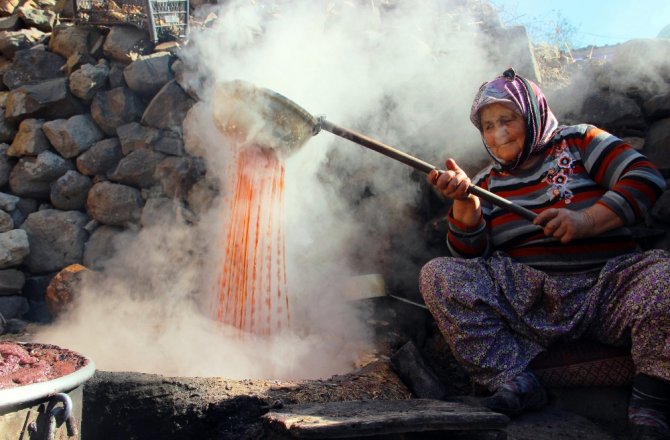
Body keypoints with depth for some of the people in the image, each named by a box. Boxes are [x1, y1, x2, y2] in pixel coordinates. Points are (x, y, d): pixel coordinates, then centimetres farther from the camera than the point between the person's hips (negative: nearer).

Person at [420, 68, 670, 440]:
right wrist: (464, 204, -10)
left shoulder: (578, 141, 11)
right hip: (529, 298, 2)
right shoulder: (487, 182, 17)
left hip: (608, 285, -2)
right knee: (437, 275, -17)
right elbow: (470, 256, 7)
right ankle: (515, 380, -20)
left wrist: (586, 221, -16)